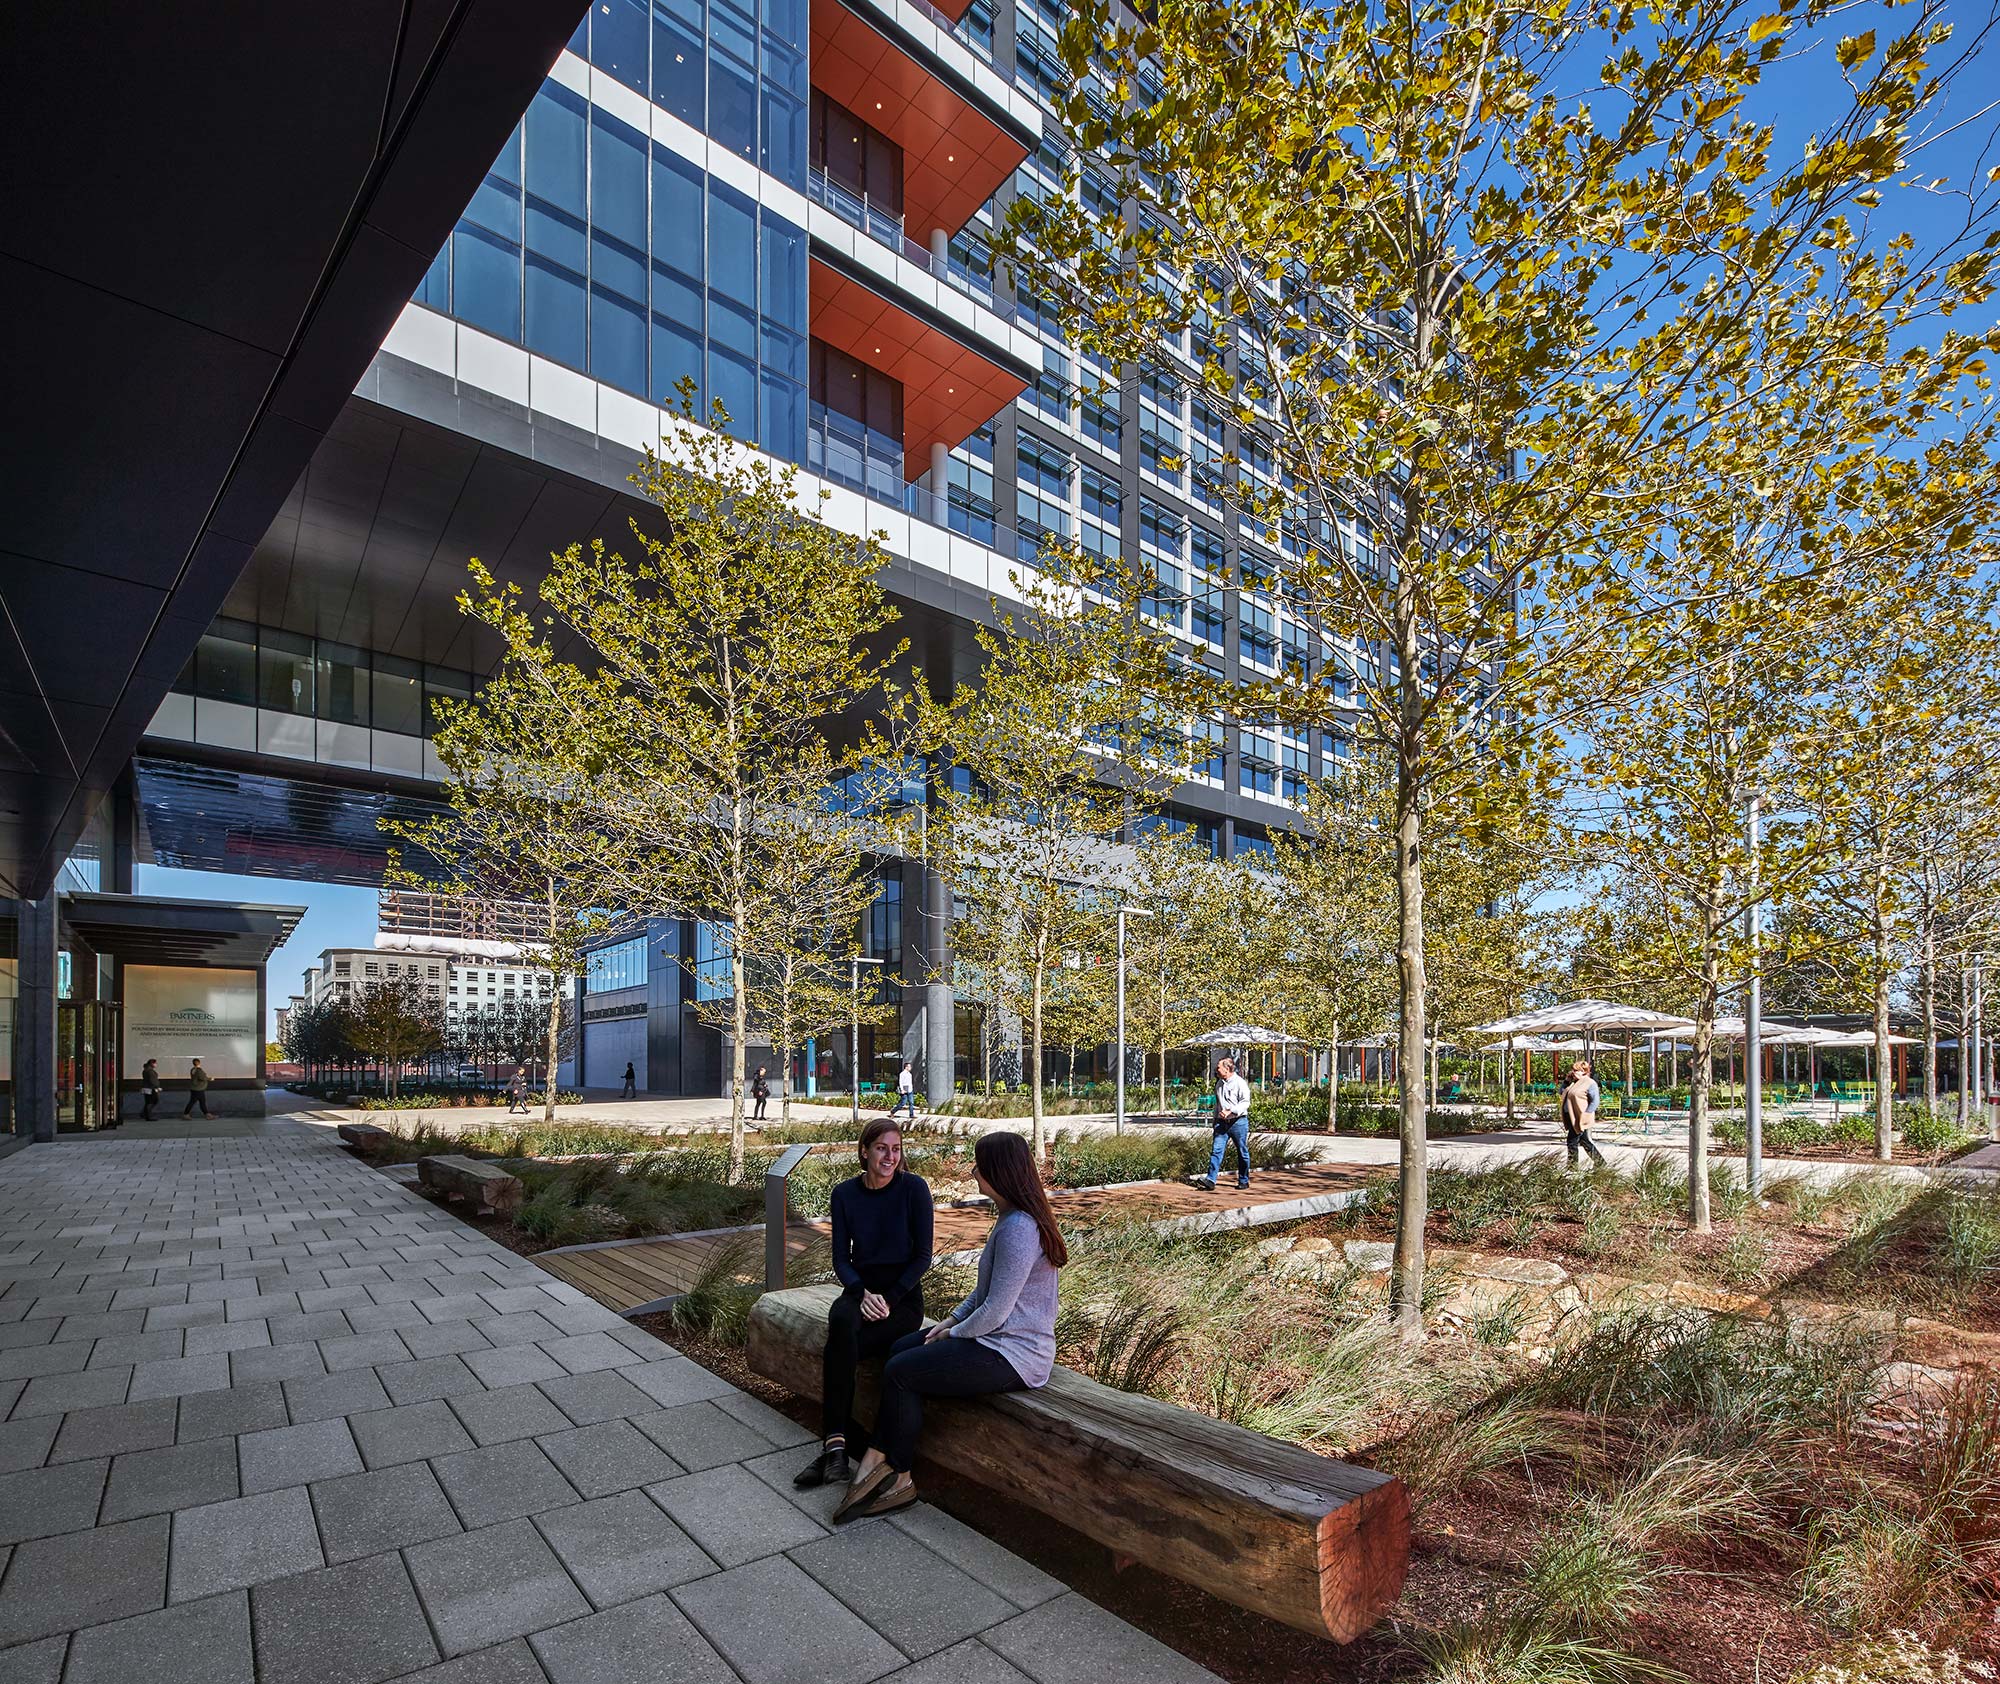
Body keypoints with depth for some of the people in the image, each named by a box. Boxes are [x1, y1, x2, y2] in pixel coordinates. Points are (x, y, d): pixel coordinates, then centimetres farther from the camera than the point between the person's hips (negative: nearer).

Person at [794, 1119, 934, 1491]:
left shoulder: (914, 1188, -9)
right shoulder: (845, 1192, 1)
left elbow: (923, 1256, -7)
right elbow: (841, 1257, 2)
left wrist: (889, 1298, -16)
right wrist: (862, 1293, -16)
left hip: (903, 1295, -3)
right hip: (860, 1289, 3)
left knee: (838, 1350, -27)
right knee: (842, 1320, -32)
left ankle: (832, 1447, -15)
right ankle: (835, 1446, -29)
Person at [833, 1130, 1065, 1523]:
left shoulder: (1018, 1230, -26)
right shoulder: (1012, 1218, 8)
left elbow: (995, 1311, -24)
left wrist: (954, 1334, -8)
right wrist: (951, 1320, 8)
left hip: (1010, 1357, -11)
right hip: (998, 1337, 11)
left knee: (899, 1371, -6)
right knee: (902, 1348, 9)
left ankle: (900, 1479, 13)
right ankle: (880, 1461, 8)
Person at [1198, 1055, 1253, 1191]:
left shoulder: (1240, 1083, -8)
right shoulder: (1219, 1083, 15)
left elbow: (1245, 1102, -14)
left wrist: (1230, 1111, -25)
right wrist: (1215, 1120, 23)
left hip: (1238, 1122, -5)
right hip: (1222, 1123, 5)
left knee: (1242, 1153, 7)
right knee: (1216, 1150, -7)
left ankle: (1244, 1181, 20)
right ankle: (1211, 1180, -12)